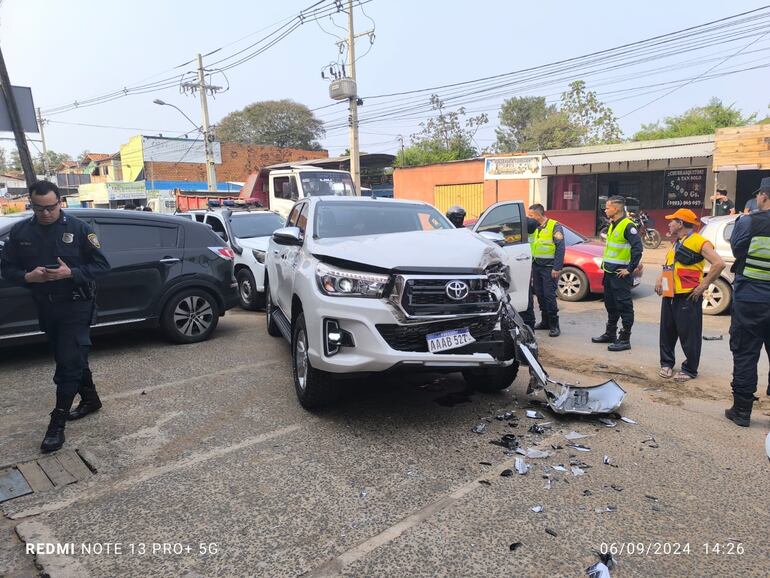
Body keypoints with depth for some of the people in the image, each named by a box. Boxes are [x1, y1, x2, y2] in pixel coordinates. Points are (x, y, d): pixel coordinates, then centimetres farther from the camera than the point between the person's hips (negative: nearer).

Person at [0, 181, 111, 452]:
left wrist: (71, 272, -21)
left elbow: (102, 265, -7)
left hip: (76, 306, -4)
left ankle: (57, 423, 2)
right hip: (45, 307, 5)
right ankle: (90, 399, 35)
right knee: (73, 358, 16)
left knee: (69, 362, -4)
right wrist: (27, 276, -14)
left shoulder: (78, 228, -8)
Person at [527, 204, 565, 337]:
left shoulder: (554, 226, -8)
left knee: (549, 295, -8)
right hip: (536, 266, 7)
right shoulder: (534, 228, 13)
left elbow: (560, 248, -12)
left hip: (549, 267, -6)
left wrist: (557, 268, -17)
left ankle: (554, 325, 0)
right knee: (540, 295, 9)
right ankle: (545, 321, 21)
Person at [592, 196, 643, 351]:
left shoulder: (628, 226, -15)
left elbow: (637, 248, -21)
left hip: (621, 274, -10)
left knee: (624, 306, -3)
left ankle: (625, 339, 1)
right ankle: (610, 334, 29)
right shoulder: (612, 225, 14)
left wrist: (630, 269, -18)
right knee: (611, 305, 17)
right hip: (609, 272, 10)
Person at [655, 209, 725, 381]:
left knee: (689, 335, -1)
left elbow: (719, 264, -17)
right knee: (667, 332, 13)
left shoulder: (698, 242, -9)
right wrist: (660, 279, 13)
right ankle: (667, 364, 25)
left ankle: (690, 369, 9)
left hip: (688, 297, -8)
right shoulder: (676, 243, 18)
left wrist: (703, 285, -16)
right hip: (669, 296, 8)